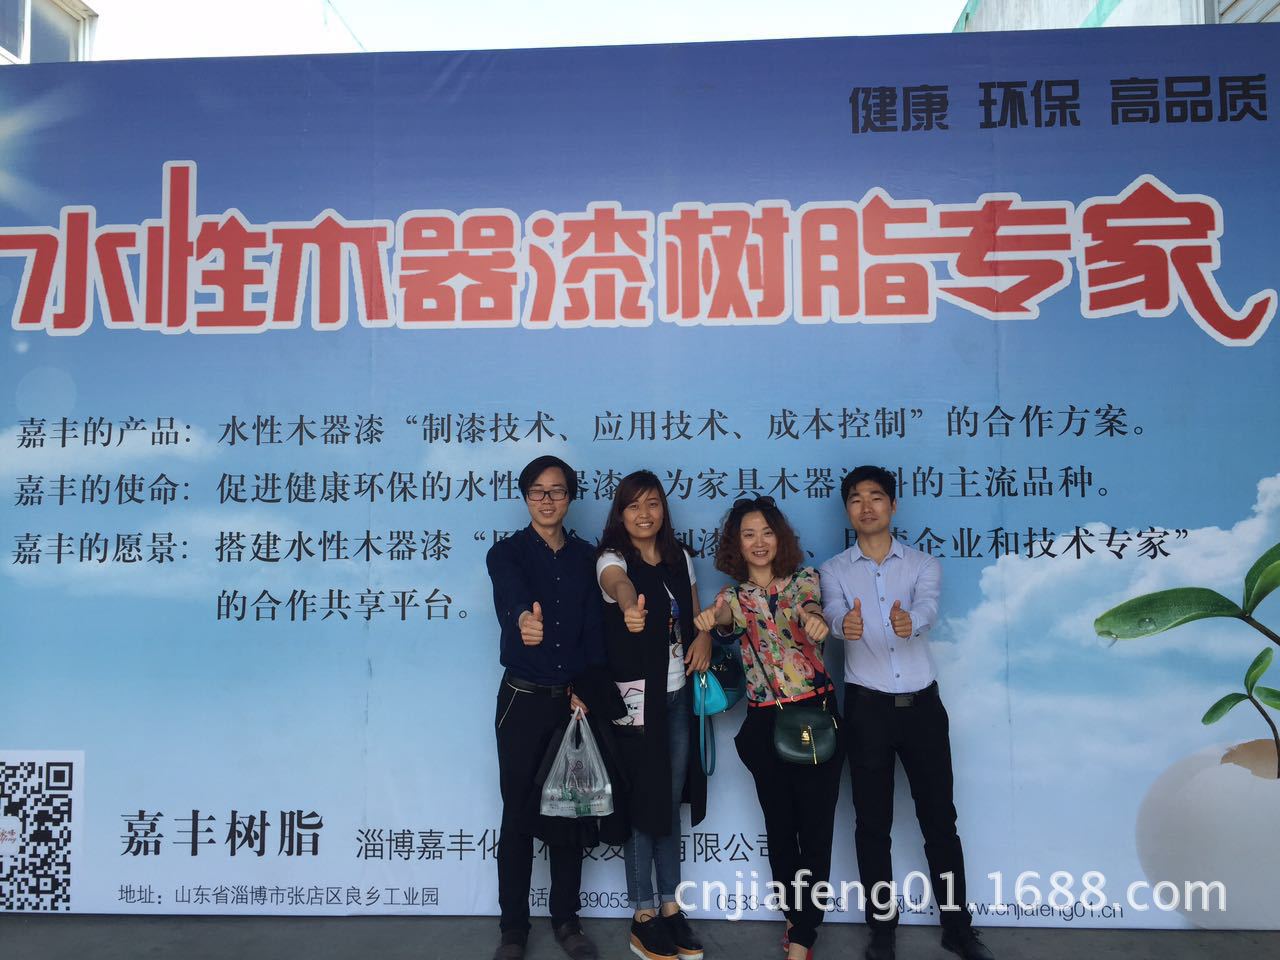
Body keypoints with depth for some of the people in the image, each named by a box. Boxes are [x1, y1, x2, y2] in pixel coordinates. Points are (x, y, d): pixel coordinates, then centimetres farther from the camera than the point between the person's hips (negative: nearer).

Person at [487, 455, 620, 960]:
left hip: (575, 700, 3)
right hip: (523, 700, -3)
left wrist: (585, 688, -10)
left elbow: (594, 628, 2)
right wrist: (524, 618, -52)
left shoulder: (586, 557, 6)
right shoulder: (507, 553, -6)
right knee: (518, 814, 4)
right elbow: (511, 594, -29)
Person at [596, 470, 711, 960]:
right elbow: (620, 583, -37)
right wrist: (630, 608, -60)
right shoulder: (612, 558, -13)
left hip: (678, 694, 6)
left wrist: (705, 634, -4)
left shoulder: (679, 558, 6)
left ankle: (670, 907, 27)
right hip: (635, 696, -5)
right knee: (643, 803, 1)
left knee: (671, 801, 14)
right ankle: (643, 918, 16)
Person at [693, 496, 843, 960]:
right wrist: (712, 617, -46)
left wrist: (814, 618, -46)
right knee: (780, 825, 14)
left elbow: (809, 605, -20)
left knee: (815, 825, 1)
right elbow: (727, 614, -20)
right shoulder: (734, 595, 4)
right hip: (765, 723, 1)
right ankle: (797, 917, 35)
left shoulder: (804, 580, 3)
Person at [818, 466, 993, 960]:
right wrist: (846, 624, -44)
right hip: (867, 707, 0)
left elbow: (926, 610, -18)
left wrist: (908, 621, -43)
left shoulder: (924, 564, 4)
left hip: (922, 703, 1)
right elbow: (833, 613, -18)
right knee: (873, 823, 7)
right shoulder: (835, 570, 3)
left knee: (940, 818, 9)